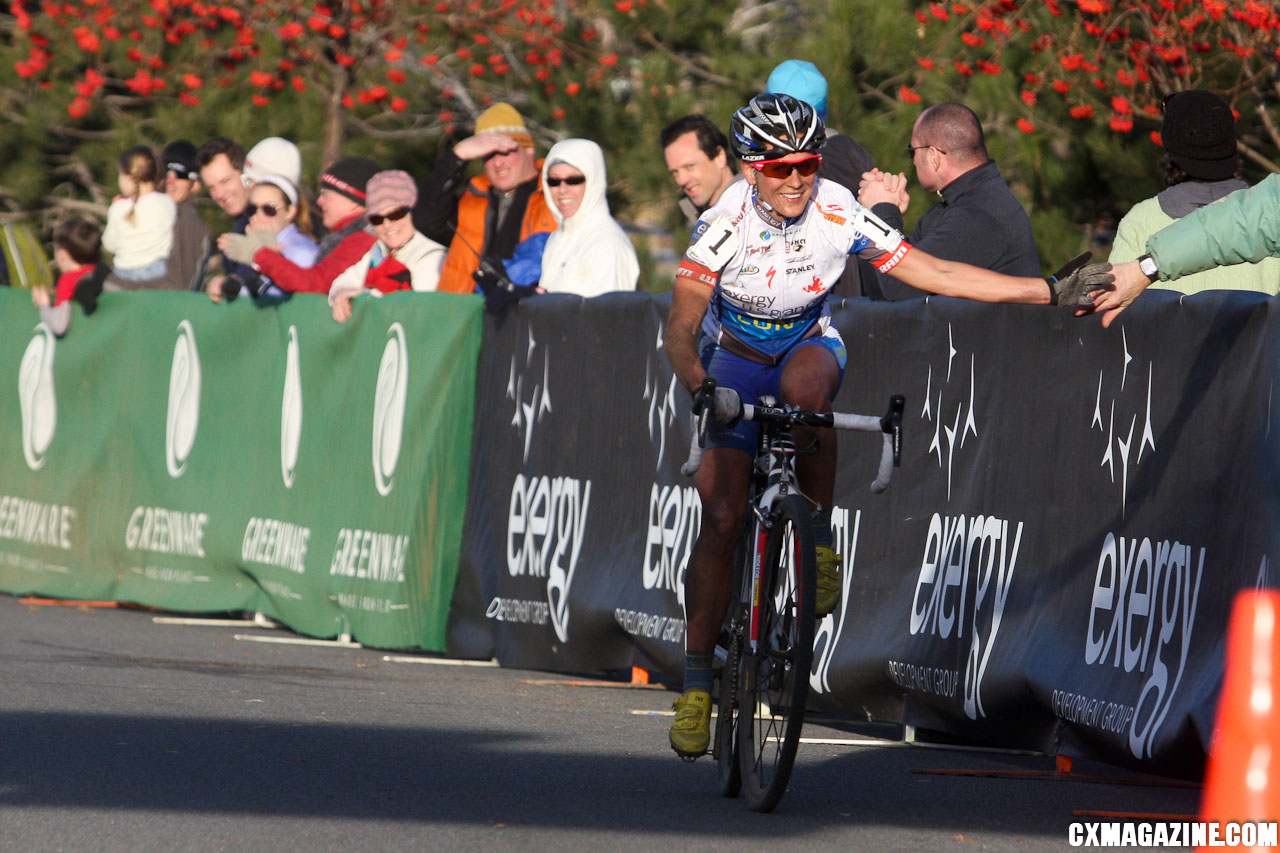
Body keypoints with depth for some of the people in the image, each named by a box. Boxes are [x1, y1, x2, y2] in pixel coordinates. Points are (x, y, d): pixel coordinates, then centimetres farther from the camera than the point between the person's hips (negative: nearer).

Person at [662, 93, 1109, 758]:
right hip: (735, 360, -1)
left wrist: (1049, 294, -24)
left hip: (808, 344, 1)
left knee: (804, 385, -39)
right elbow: (680, 332, -29)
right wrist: (702, 388, -50)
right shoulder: (727, 224, -26)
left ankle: (819, 539, -19)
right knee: (721, 517, -12)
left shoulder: (838, 215, -22)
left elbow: (937, 274, -18)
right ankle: (696, 684, -2)